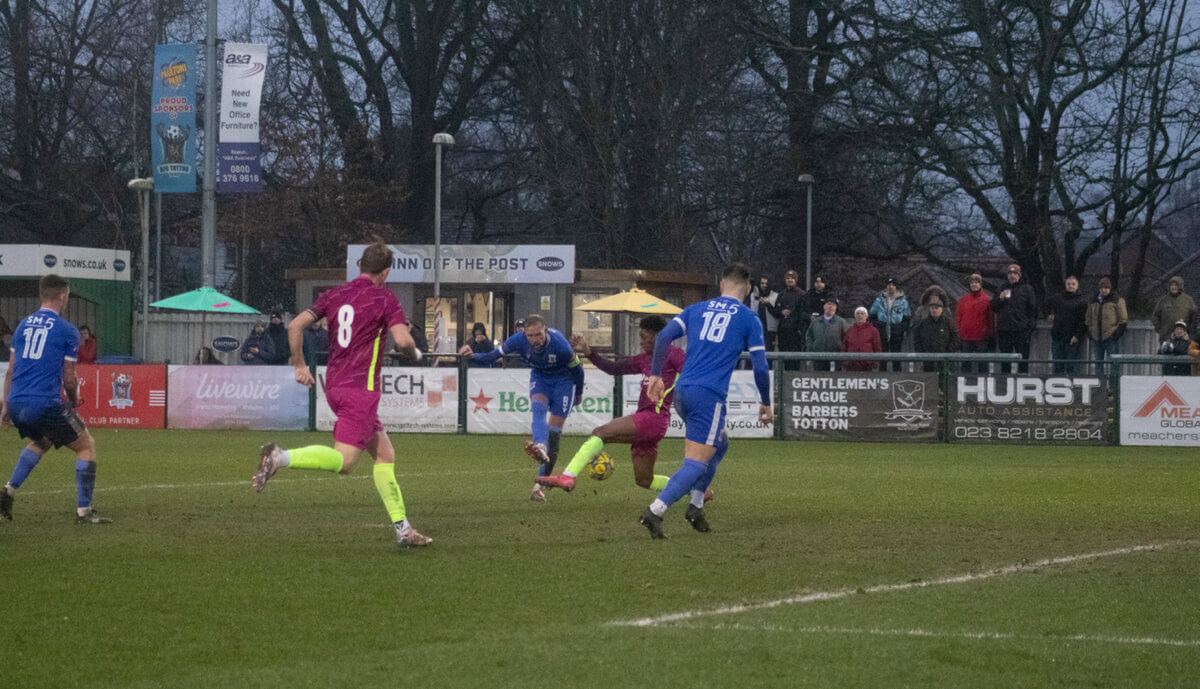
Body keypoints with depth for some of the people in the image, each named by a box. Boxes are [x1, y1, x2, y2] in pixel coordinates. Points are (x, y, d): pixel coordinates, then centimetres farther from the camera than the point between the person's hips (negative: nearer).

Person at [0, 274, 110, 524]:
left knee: (42, 442, 33)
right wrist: (73, 402, 18)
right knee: (86, 445, 9)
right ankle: (83, 511, 1)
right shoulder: (67, 330, -3)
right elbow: (69, 379, -1)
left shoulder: (24, 325, 12)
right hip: (46, 404, -7)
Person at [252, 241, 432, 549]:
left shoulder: (334, 295, 12)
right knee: (344, 461, -16)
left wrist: (299, 365, 15)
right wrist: (416, 352, 6)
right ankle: (280, 457, -33)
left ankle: (402, 529, 12)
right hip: (361, 388, -8)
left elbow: (295, 325, 5)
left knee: (385, 454, 13)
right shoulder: (384, 298, -4)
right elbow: (403, 339, -16)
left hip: (335, 384, 8)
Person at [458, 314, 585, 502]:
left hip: (563, 379, -2)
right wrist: (472, 356, -34)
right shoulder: (518, 341, -24)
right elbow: (492, 356, -14)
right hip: (539, 378, 2)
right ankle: (540, 448, -61)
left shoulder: (560, 346, -31)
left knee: (554, 433, -8)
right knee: (539, 409, -32)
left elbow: (577, 368, -13)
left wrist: (579, 393, 2)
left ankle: (540, 484, -4)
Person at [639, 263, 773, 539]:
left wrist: (655, 374, 7)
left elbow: (663, 337, 3)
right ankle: (655, 511, -23)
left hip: (682, 391, 6)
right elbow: (760, 367, 2)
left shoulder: (697, 309, 15)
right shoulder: (748, 319, 4)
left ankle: (696, 505, 20)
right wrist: (766, 404, 14)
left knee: (719, 444, 27)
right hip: (709, 395, -6)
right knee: (697, 463, -7)